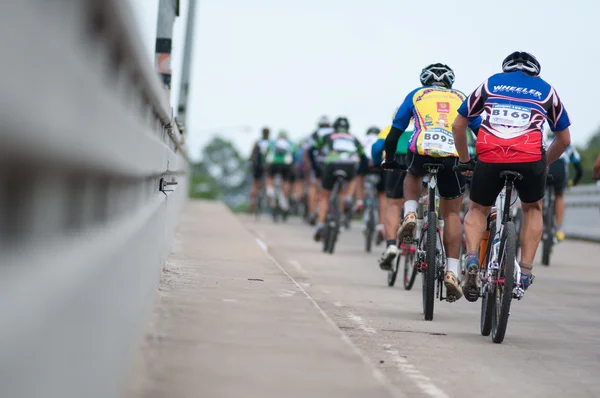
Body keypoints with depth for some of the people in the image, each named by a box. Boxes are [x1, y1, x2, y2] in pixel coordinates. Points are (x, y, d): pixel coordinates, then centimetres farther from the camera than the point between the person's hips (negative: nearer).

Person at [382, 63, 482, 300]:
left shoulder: (416, 95, 25)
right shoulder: (461, 98, 27)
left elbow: (394, 134, 24)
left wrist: (389, 160, 39)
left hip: (421, 150, 0)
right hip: (453, 155, 0)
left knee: (413, 174, 36)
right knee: (451, 213, 13)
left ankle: (410, 216, 12)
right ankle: (452, 272, 3)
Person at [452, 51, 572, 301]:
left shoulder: (490, 83, 25)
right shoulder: (546, 90, 25)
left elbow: (458, 125, 27)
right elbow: (564, 140, 29)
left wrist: (465, 161, 38)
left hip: (489, 158, 0)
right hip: (530, 160, 0)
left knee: (478, 210, 24)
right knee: (532, 209, 29)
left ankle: (472, 258, -2)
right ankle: (525, 271, 19)